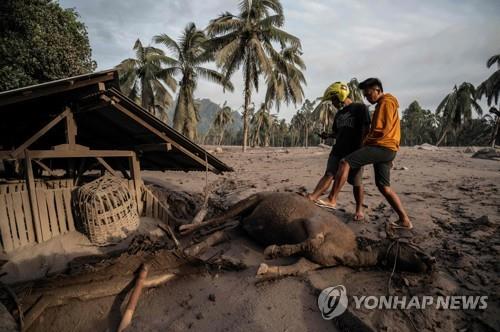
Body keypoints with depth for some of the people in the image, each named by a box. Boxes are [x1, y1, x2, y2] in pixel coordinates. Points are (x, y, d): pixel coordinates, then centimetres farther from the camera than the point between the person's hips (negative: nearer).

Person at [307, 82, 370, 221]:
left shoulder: (360, 108, -4)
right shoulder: (339, 114, 17)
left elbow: (365, 131, -9)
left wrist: (361, 150, -16)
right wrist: (328, 135, 5)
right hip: (338, 151, 6)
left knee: (356, 182, 2)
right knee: (328, 174, -8)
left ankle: (359, 209, 18)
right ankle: (312, 197, -21)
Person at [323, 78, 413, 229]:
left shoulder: (386, 102, -6)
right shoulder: (384, 104, 26)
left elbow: (382, 129, -15)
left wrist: (366, 142, -3)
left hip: (382, 147, -10)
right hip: (386, 149, 10)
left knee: (345, 163, -18)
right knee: (384, 187, 9)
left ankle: (332, 199, -20)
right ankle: (404, 220, 12)